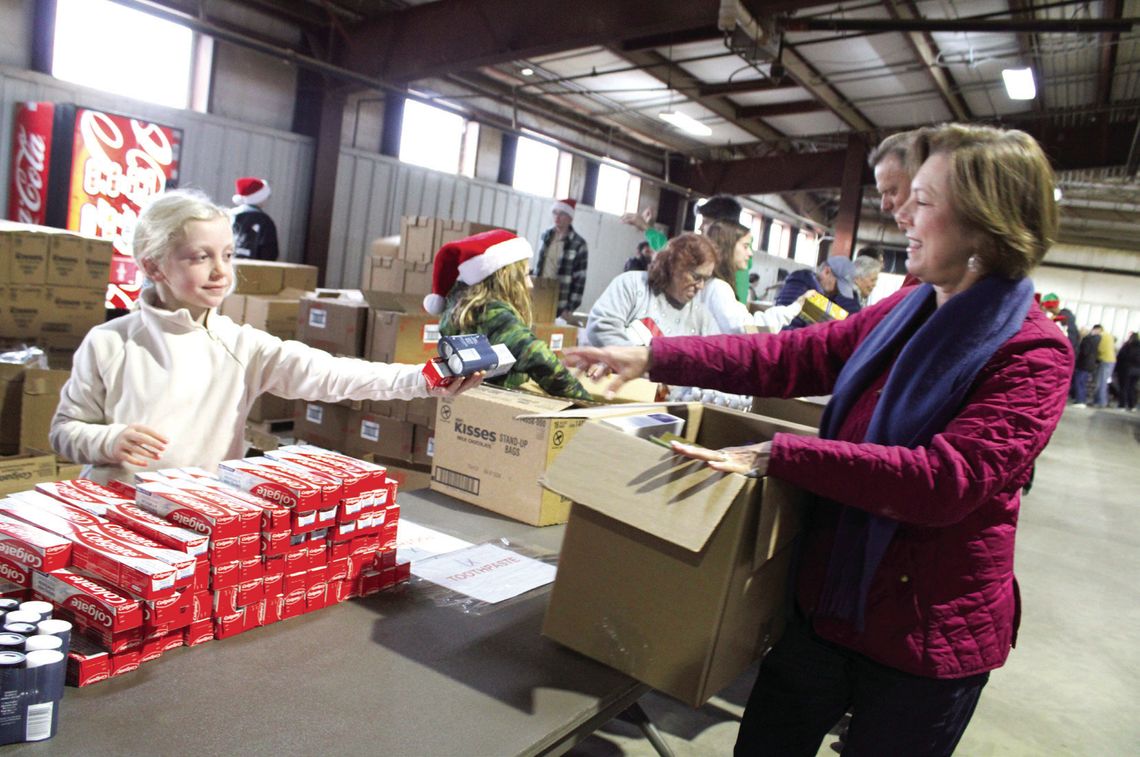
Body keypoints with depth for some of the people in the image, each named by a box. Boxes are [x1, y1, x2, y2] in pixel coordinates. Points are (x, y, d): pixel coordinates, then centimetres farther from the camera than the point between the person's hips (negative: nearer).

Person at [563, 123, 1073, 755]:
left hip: (928, 638, -5)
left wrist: (777, 456, -32)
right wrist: (651, 358, -5)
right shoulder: (903, 313, 2)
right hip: (826, 602, 6)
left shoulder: (1033, 356, -17)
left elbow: (945, 479, -29)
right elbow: (789, 356, 1)